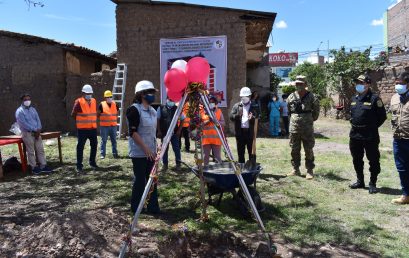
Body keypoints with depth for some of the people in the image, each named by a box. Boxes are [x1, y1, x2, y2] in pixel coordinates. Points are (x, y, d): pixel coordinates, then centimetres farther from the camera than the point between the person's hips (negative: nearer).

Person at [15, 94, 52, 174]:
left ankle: (43, 166, 8)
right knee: (31, 151, -1)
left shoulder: (33, 109, 15)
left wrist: (38, 130, -7)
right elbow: (24, 124, -13)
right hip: (27, 133, -6)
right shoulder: (19, 111, -5)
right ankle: (33, 167, 8)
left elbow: (38, 119, 9)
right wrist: (35, 130, -14)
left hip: (36, 132, 6)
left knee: (40, 149, 4)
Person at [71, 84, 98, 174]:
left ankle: (92, 163, 29)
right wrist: (80, 120, 5)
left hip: (93, 128, 6)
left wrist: (93, 121, 11)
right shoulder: (79, 102, -11)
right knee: (80, 147, 0)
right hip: (82, 129, -6)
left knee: (94, 145, 13)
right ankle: (79, 166, 7)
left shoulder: (94, 101, 6)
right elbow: (73, 114, -6)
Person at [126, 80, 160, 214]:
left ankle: (153, 207, 17)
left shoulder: (152, 111, 11)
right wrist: (146, 148, -20)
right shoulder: (134, 109, -13)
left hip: (151, 151, 7)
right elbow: (133, 132, -18)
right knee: (140, 180, 1)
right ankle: (136, 208, 17)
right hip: (139, 152, -7)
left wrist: (153, 149, 15)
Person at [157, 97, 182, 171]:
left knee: (176, 148, 2)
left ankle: (178, 163, 14)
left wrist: (179, 130, -2)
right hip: (164, 132, 1)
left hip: (174, 132, 0)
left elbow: (182, 120, 5)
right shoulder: (161, 108, -1)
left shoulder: (177, 108, -1)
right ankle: (165, 164, 19)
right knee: (164, 148, 7)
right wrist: (159, 131, -4)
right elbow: (158, 120, 1)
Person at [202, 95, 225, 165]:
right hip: (206, 138, 0)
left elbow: (223, 123, 4)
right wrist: (206, 122, -11)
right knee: (205, 156, 6)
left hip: (216, 138, 0)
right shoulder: (202, 111, 7)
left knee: (217, 157, 5)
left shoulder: (219, 111, 9)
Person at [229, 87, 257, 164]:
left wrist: (252, 118, -21)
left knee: (251, 151, 4)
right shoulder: (236, 106, 11)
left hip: (250, 132, -1)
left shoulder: (253, 106, 7)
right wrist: (237, 115, -20)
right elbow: (231, 116, 1)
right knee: (240, 151, 8)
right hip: (240, 132, 1)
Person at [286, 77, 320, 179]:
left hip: (307, 128, -3)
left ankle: (310, 171, 12)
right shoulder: (291, 97, 7)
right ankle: (295, 169, 20)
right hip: (294, 127, 3)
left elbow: (316, 110, 7)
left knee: (308, 150, 3)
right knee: (294, 150, 9)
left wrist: (311, 119, 12)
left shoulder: (311, 97, -3)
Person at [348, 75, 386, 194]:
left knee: (373, 160, 4)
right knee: (357, 160, 15)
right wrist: (354, 125, 12)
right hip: (355, 135, 7)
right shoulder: (354, 99, 10)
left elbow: (382, 116, -8)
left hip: (370, 136, -6)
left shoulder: (374, 99, -10)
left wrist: (372, 127, -4)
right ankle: (360, 181, 29)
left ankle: (372, 184, 16)